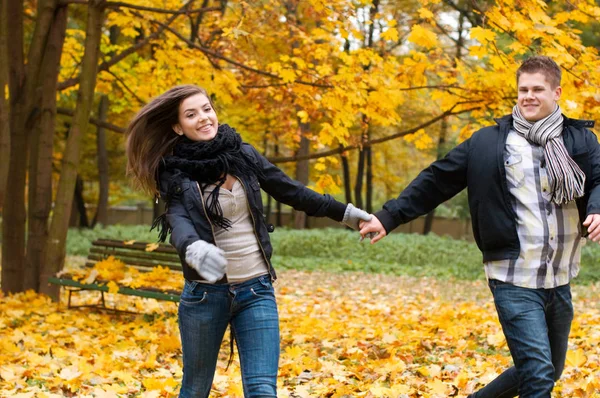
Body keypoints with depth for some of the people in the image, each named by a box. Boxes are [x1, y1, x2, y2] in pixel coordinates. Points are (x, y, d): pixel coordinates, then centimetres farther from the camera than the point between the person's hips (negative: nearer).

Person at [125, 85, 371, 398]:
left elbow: (291, 191, 11)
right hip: (204, 293, -1)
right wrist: (194, 248, -44)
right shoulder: (175, 173, -5)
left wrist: (344, 212, 14)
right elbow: (178, 221, -21)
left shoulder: (243, 154, 2)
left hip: (256, 290, 1)